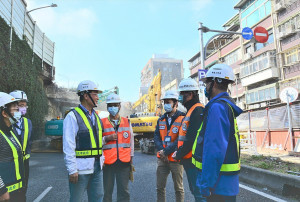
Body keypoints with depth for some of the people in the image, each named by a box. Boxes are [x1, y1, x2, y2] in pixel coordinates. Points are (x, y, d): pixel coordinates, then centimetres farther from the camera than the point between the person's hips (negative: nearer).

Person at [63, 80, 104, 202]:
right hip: (81, 168, -7)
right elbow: (68, 146, -14)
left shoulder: (96, 116, 13)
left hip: (96, 167, 7)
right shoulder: (73, 116, -11)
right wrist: (72, 170, -17)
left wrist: (101, 160, 13)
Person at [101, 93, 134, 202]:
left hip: (124, 162, 2)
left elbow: (131, 140, 15)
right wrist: (107, 139, -14)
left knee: (123, 190, 6)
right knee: (107, 191, 8)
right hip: (108, 162, -1)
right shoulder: (102, 123, 2)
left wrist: (131, 157, 15)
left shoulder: (127, 122, 9)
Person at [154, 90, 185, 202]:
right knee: (160, 187, 12)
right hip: (162, 159, 5)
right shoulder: (161, 120, 9)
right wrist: (162, 152, -11)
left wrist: (166, 152, -17)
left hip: (175, 159, -5)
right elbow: (156, 137, 5)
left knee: (178, 188, 11)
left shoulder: (182, 119, -9)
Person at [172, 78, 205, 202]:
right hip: (188, 159, 10)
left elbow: (192, 138, -22)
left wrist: (179, 154, -12)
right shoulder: (190, 111, 17)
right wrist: (179, 153, 9)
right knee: (194, 190, 20)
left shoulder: (198, 110, -16)